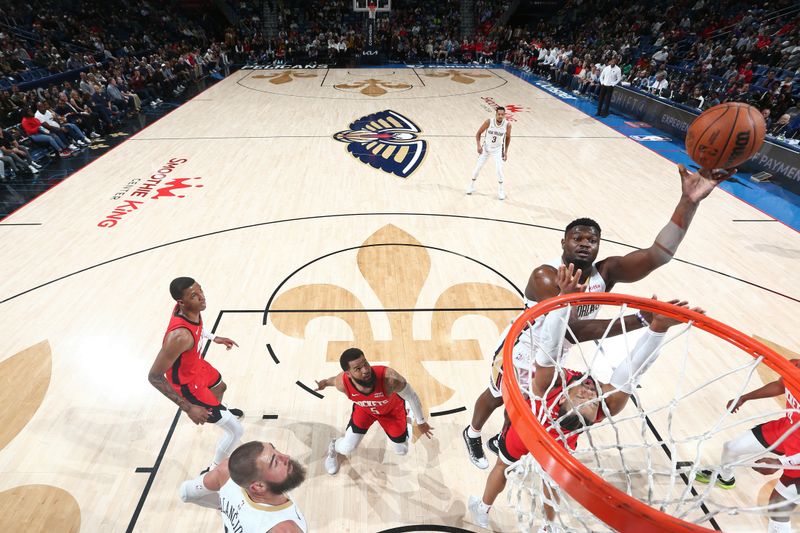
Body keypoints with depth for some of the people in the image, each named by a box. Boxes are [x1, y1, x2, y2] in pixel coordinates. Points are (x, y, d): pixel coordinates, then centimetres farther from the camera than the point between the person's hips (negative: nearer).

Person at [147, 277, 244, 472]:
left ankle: (219, 410, 74)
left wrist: (214, 337, 12)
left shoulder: (187, 309, -19)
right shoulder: (180, 337, -43)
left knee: (220, 386, 40)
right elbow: (154, 377, -34)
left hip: (196, 365, 8)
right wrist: (187, 408, -33)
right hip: (188, 384, -8)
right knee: (235, 431, 0)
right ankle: (213, 472, 26)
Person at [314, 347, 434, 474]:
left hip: (392, 409, 0)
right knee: (346, 449, -3)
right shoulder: (342, 383, -38)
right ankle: (333, 448, 37)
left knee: (401, 451, 15)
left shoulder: (390, 378, -47)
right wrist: (325, 382, 12)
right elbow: (334, 379, -10)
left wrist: (421, 422, -11)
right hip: (364, 409, 1)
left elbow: (412, 396, -26)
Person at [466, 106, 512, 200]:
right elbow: (478, 133, -9)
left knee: (499, 169, -13)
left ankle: (500, 190, 4)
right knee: (478, 167, 3)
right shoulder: (489, 122, -21)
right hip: (486, 147, 0)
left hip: (498, 149, 0)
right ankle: (471, 186, 24)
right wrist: (479, 145, -22)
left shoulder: (507, 125, -17)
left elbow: (508, 137, 1)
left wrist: (506, 151, 1)